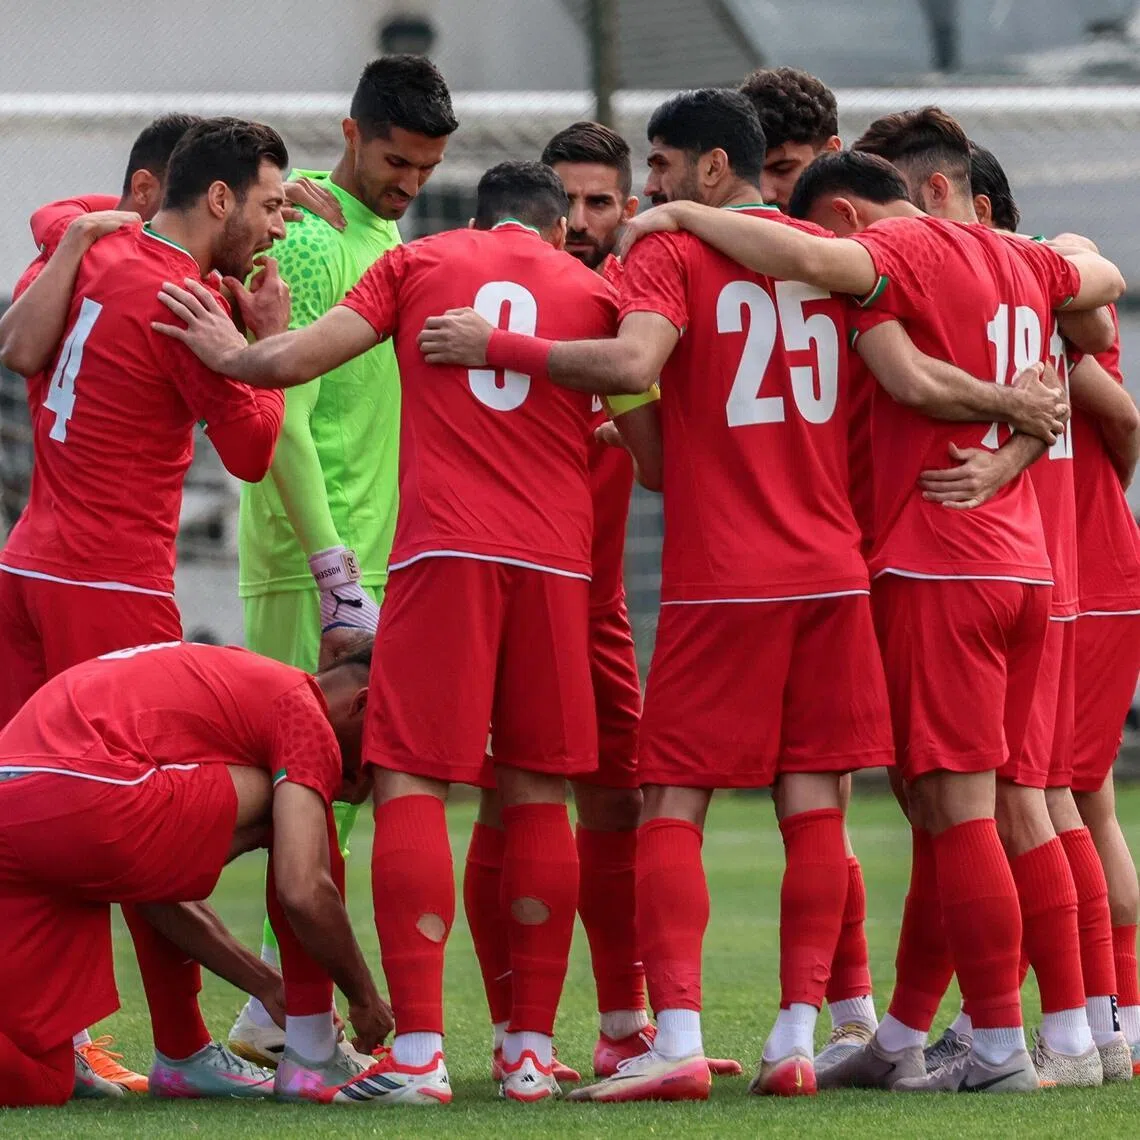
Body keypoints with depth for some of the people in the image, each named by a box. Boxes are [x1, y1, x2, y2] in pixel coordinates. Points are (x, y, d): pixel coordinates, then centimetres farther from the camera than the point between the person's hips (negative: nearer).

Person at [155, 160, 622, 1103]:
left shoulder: (420, 261, 11)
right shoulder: (595, 290, 15)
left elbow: (296, 359, 6)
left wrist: (232, 354, 26)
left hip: (443, 550, -2)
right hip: (554, 560, 2)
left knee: (411, 784, -4)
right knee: (538, 795, 8)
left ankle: (418, 1048, -13)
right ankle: (532, 1048, 6)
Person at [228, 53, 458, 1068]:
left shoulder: (393, 240, 16)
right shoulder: (308, 243, -12)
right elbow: (282, 421, -18)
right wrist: (336, 570, -21)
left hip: (373, 556, 9)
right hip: (312, 562, -9)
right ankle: (281, 1014, -7)